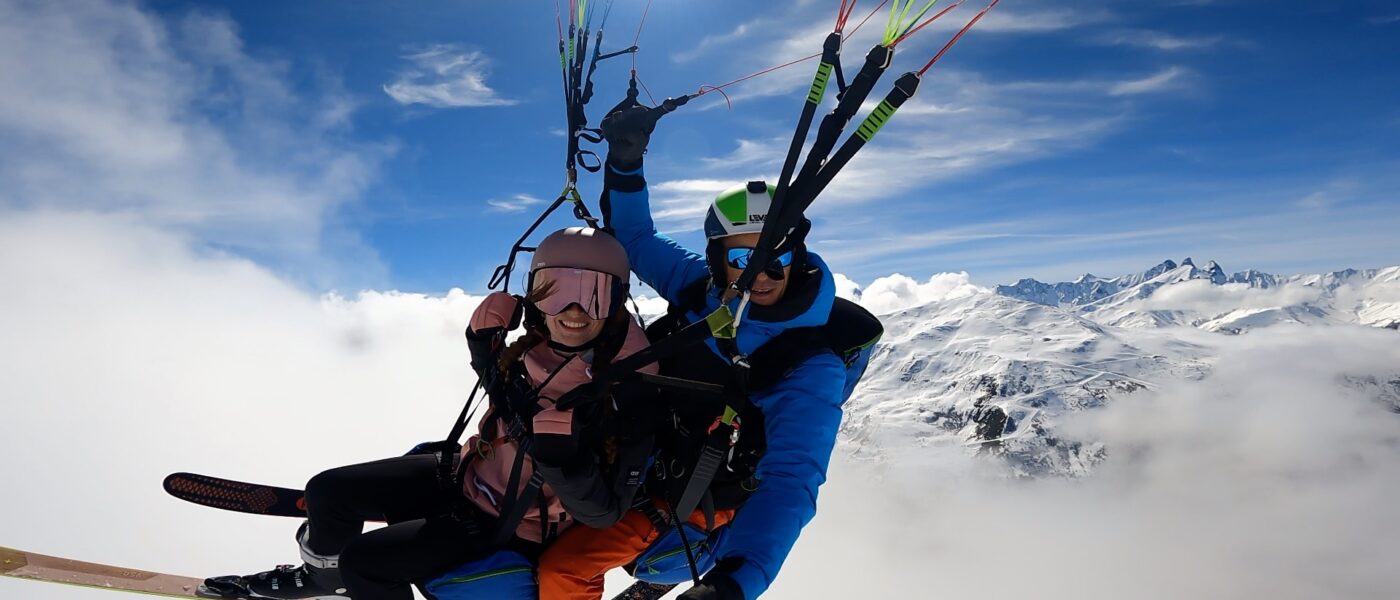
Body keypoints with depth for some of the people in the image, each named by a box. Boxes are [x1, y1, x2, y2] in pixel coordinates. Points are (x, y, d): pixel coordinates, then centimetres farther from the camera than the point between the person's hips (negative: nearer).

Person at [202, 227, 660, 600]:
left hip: (511, 529, -6)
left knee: (365, 560, -16)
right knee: (328, 491, 3)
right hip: (469, 475, 6)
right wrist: (486, 345, -8)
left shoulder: (628, 396, -27)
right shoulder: (533, 348, -11)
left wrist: (558, 452, -41)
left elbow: (603, 514, -25)